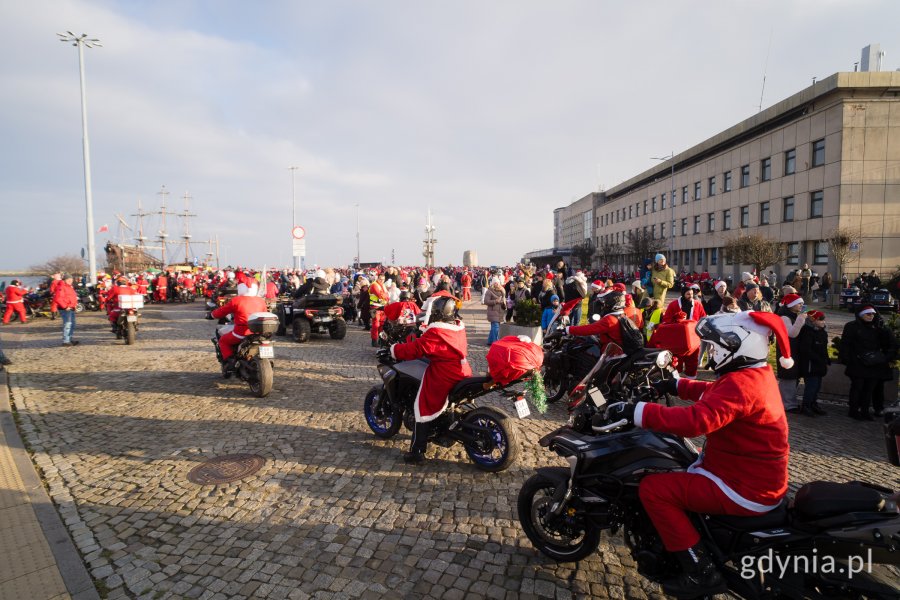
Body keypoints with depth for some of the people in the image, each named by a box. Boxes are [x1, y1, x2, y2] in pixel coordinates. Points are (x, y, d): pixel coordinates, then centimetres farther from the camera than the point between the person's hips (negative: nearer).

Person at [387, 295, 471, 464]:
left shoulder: (436, 333, -20)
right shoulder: (458, 328, 7)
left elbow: (415, 349, -20)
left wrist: (394, 350, -9)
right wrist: (420, 339, 29)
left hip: (443, 379, -9)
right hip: (462, 374, 9)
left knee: (424, 409, -1)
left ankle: (417, 452, 2)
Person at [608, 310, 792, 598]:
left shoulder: (740, 383, -27)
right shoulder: (757, 374, 6)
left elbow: (695, 420, -41)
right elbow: (713, 392, 22)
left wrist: (637, 411, -39)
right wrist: (676, 385, 21)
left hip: (745, 491, -11)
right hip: (762, 479, 11)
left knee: (652, 488, -15)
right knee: (676, 472, 27)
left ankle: (702, 572, -7)